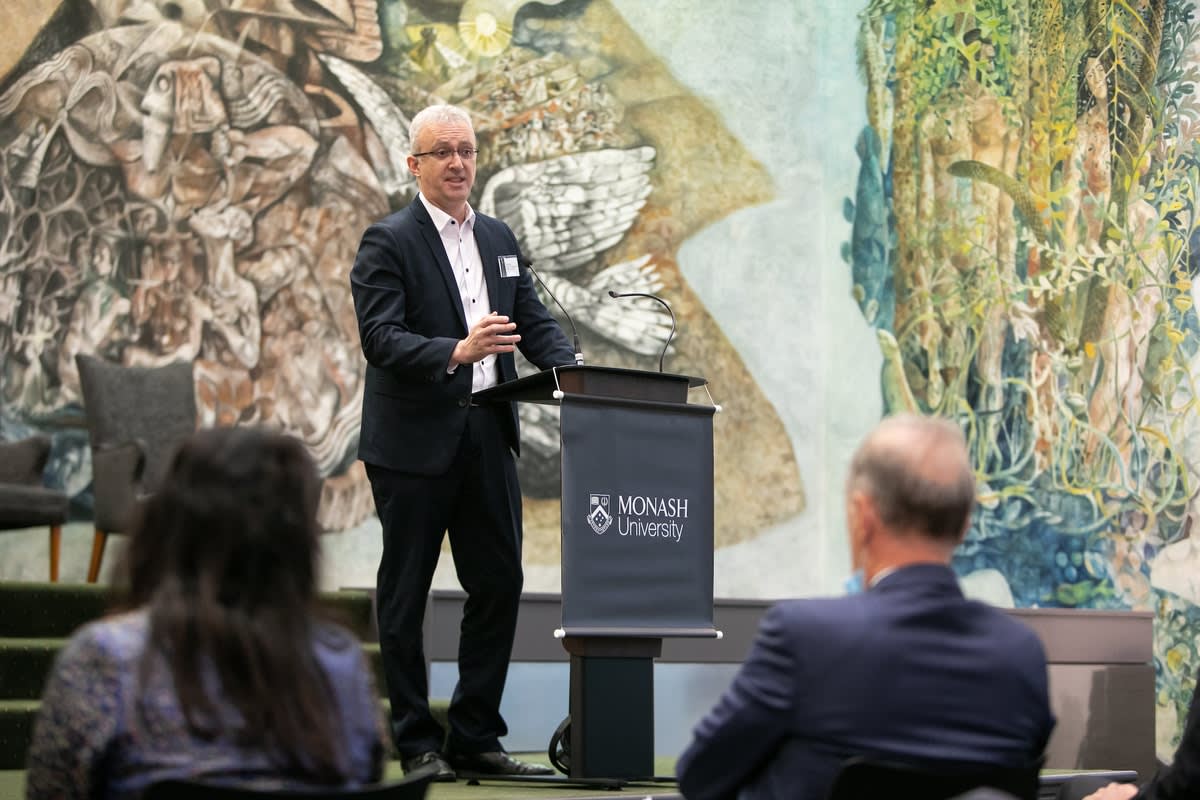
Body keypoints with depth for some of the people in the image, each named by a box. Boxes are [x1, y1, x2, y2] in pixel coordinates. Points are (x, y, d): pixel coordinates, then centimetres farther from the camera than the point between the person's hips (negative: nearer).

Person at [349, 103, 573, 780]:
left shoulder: (499, 239, 15)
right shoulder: (389, 242, -6)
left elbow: (536, 320, 13)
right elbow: (380, 337, -16)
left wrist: (572, 369, -6)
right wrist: (456, 352, -31)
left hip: (487, 438, 6)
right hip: (415, 440, -6)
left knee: (500, 585, 6)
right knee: (406, 595, 3)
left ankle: (476, 737, 16)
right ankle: (417, 743, 11)